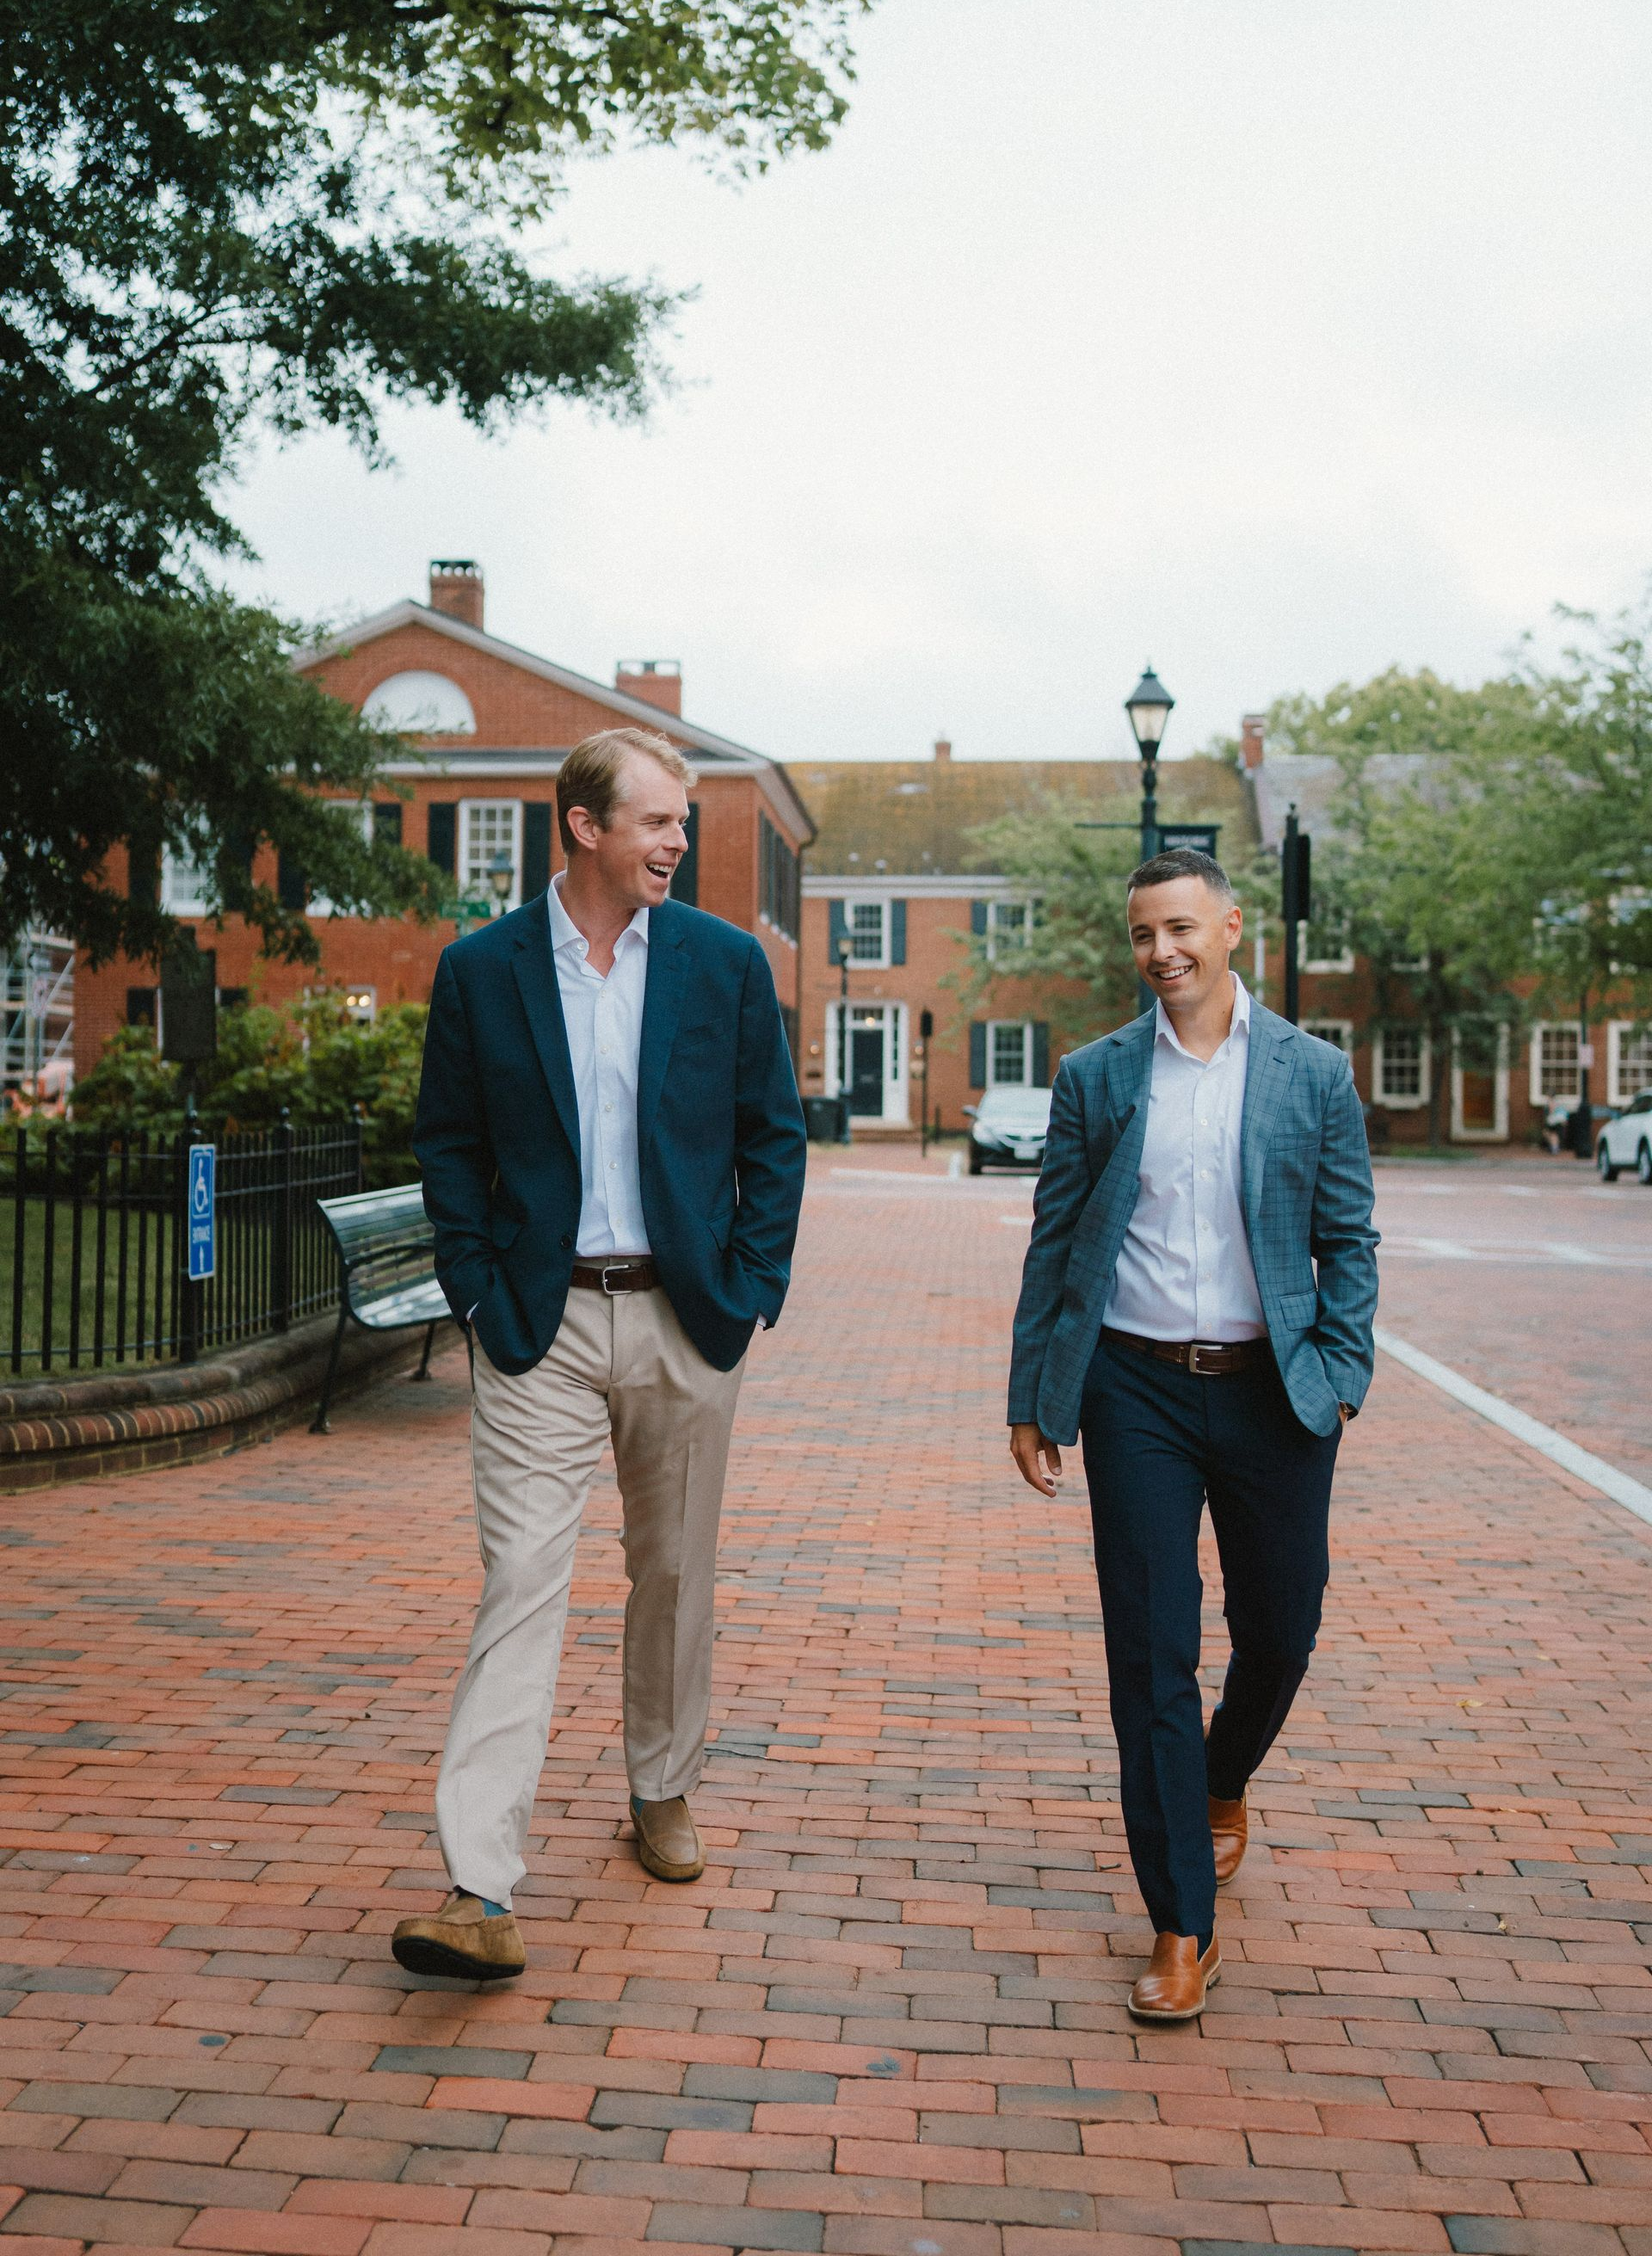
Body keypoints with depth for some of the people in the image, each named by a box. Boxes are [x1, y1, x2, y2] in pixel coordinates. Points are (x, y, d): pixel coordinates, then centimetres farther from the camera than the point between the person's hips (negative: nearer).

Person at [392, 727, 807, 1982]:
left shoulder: (727, 963, 3)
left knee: (676, 1572, 14)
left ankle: (663, 1795, 35)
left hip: (686, 1318, 2)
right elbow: (449, 1144, 5)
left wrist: (752, 1289, -1)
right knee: (523, 1579, -8)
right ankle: (480, 1891, -8)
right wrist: (479, 1293, -4)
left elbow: (774, 1134, 6)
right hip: (542, 1324, -2)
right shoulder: (481, 970, 0)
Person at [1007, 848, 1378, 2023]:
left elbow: (1349, 1242, 6)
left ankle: (1222, 1787, 45)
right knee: (1152, 1652, 0)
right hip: (1138, 1390, 0)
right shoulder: (1095, 1077, 4)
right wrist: (1032, 1398, 5)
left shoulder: (1315, 1075, 2)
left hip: (1271, 1393, 1)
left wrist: (1341, 1376, -5)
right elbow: (1053, 1243, 7)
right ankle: (1185, 1927, 10)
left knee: (1281, 1630, 11)